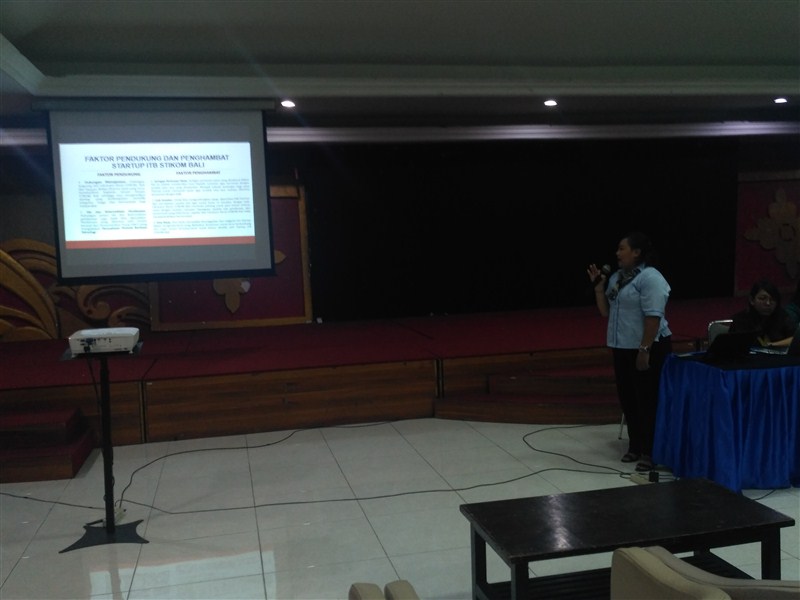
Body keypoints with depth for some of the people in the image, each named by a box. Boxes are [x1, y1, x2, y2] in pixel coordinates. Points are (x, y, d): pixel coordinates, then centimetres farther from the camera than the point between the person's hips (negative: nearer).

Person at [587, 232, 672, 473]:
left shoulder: (650, 278, -15)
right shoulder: (616, 277, 11)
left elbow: (653, 316, -21)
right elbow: (606, 312, 13)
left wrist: (644, 350, -25)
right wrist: (598, 285, 2)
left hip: (648, 349, -8)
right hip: (622, 348, 8)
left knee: (647, 400, -2)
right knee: (627, 398, 13)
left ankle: (651, 452, 7)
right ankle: (635, 446, 25)